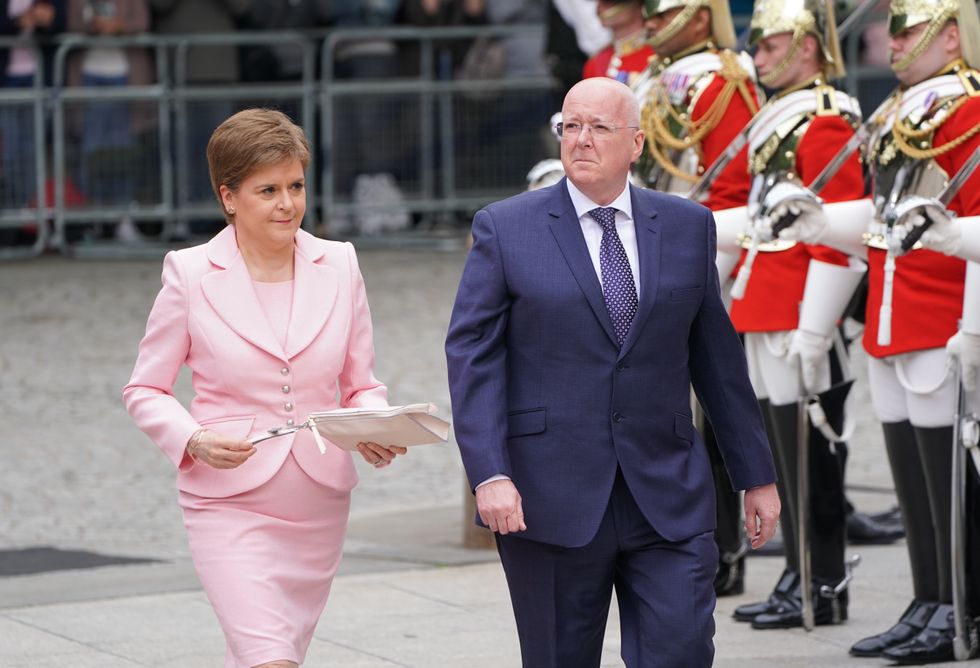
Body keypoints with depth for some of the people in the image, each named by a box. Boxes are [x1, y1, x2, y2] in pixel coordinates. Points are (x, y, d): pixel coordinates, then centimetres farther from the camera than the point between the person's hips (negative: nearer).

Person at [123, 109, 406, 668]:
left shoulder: (339, 265, 4)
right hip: (230, 503, -4)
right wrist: (195, 441, -17)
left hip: (320, 504, 4)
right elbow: (145, 390, 3)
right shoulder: (190, 274, -4)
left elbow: (363, 385, 11)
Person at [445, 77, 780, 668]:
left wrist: (756, 474, 14)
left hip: (669, 499, 1)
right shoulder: (504, 229, 1)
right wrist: (489, 474, -15)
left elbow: (718, 357, 13)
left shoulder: (688, 226, 9)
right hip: (551, 503, -1)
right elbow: (472, 355, -4)